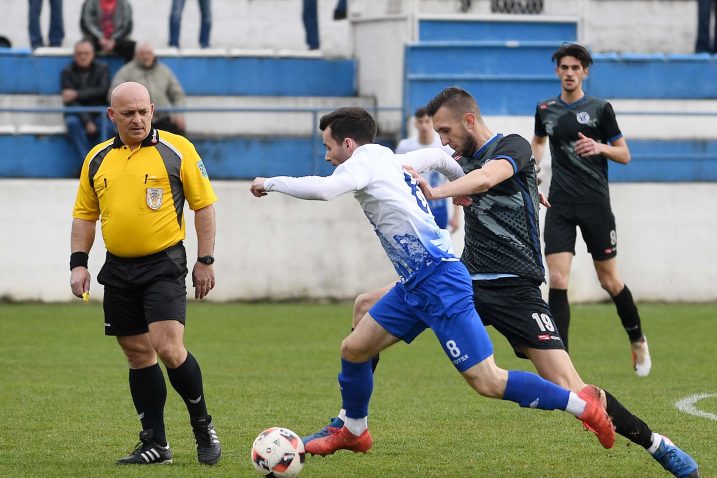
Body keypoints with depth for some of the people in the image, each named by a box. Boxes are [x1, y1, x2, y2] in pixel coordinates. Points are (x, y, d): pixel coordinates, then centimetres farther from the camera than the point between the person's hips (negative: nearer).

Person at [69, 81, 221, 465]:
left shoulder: (176, 150, -3)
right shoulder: (97, 159, 9)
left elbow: (204, 205, 0)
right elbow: (84, 214, 17)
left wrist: (205, 261, -3)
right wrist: (78, 263, 6)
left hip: (164, 265, -5)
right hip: (118, 270, 5)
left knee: (168, 348, -17)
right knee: (138, 354, 7)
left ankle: (202, 425, 4)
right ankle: (154, 444, 15)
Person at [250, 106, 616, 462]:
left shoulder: (365, 162, -9)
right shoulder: (391, 161, 17)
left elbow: (323, 189, -28)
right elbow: (438, 157, 34)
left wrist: (270, 183, -15)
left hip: (441, 283, -10)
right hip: (415, 286, 10)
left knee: (487, 382, -10)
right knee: (353, 348, 11)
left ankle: (583, 405, -5)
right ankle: (354, 432, 29)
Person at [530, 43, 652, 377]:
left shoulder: (600, 109, -2)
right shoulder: (545, 110, 8)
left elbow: (624, 154, 2)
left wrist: (600, 148, -17)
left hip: (595, 205, -2)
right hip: (560, 207, 2)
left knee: (609, 280, 6)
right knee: (557, 280, -11)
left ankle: (638, 340, 31)